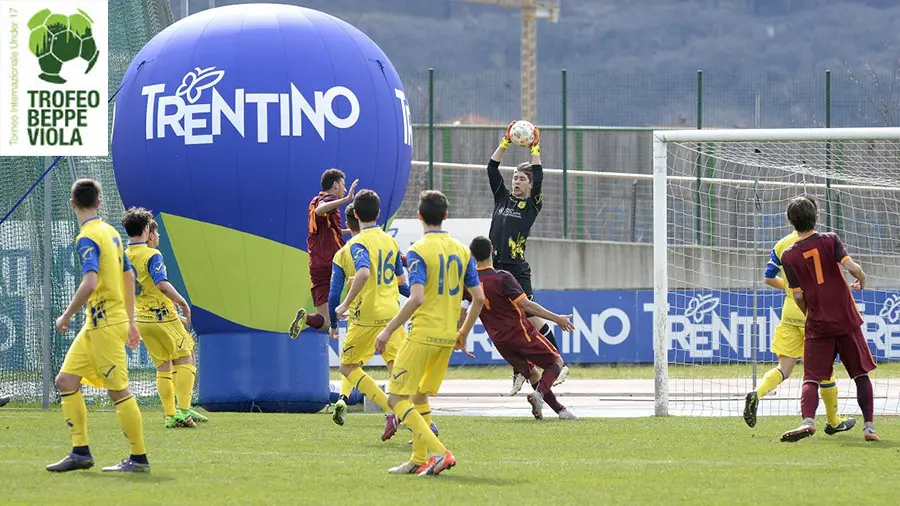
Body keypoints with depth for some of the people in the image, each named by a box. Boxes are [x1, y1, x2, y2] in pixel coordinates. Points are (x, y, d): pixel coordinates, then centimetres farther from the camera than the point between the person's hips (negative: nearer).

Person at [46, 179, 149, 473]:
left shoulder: (87, 238, -14)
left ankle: (139, 459, 0)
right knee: (66, 380, 9)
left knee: (119, 391, -5)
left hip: (105, 324, -9)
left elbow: (90, 283, -26)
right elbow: (129, 277, 20)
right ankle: (81, 452, 8)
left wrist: (67, 316, -14)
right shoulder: (110, 232, 14)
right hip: (95, 325, 9)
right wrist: (130, 321, 26)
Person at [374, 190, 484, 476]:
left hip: (423, 334, -7)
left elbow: (417, 298, -23)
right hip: (448, 336, 7)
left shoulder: (418, 251, -12)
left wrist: (388, 331, -17)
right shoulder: (461, 251, 8)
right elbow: (479, 298, 7)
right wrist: (463, 333, 20)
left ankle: (439, 452, -17)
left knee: (397, 398, -3)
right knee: (420, 396, 21)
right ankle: (419, 460, 20)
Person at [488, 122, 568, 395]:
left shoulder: (532, 204, 3)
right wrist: (506, 142, 7)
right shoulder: (502, 198, 15)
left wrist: (535, 149, 0)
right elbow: (492, 169, 11)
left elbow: (538, 177, -7)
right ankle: (519, 372, 15)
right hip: (496, 268, 5)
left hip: (517, 269, -5)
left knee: (531, 317, -8)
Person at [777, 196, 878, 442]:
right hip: (846, 320, 0)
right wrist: (861, 280, 8)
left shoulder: (789, 256, -1)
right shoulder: (830, 240, -3)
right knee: (861, 374, 13)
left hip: (817, 324, 0)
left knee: (811, 378, -2)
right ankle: (869, 426, 10)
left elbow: (798, 296, -1)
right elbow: (852, 267, -15)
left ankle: (807, 420, -27)